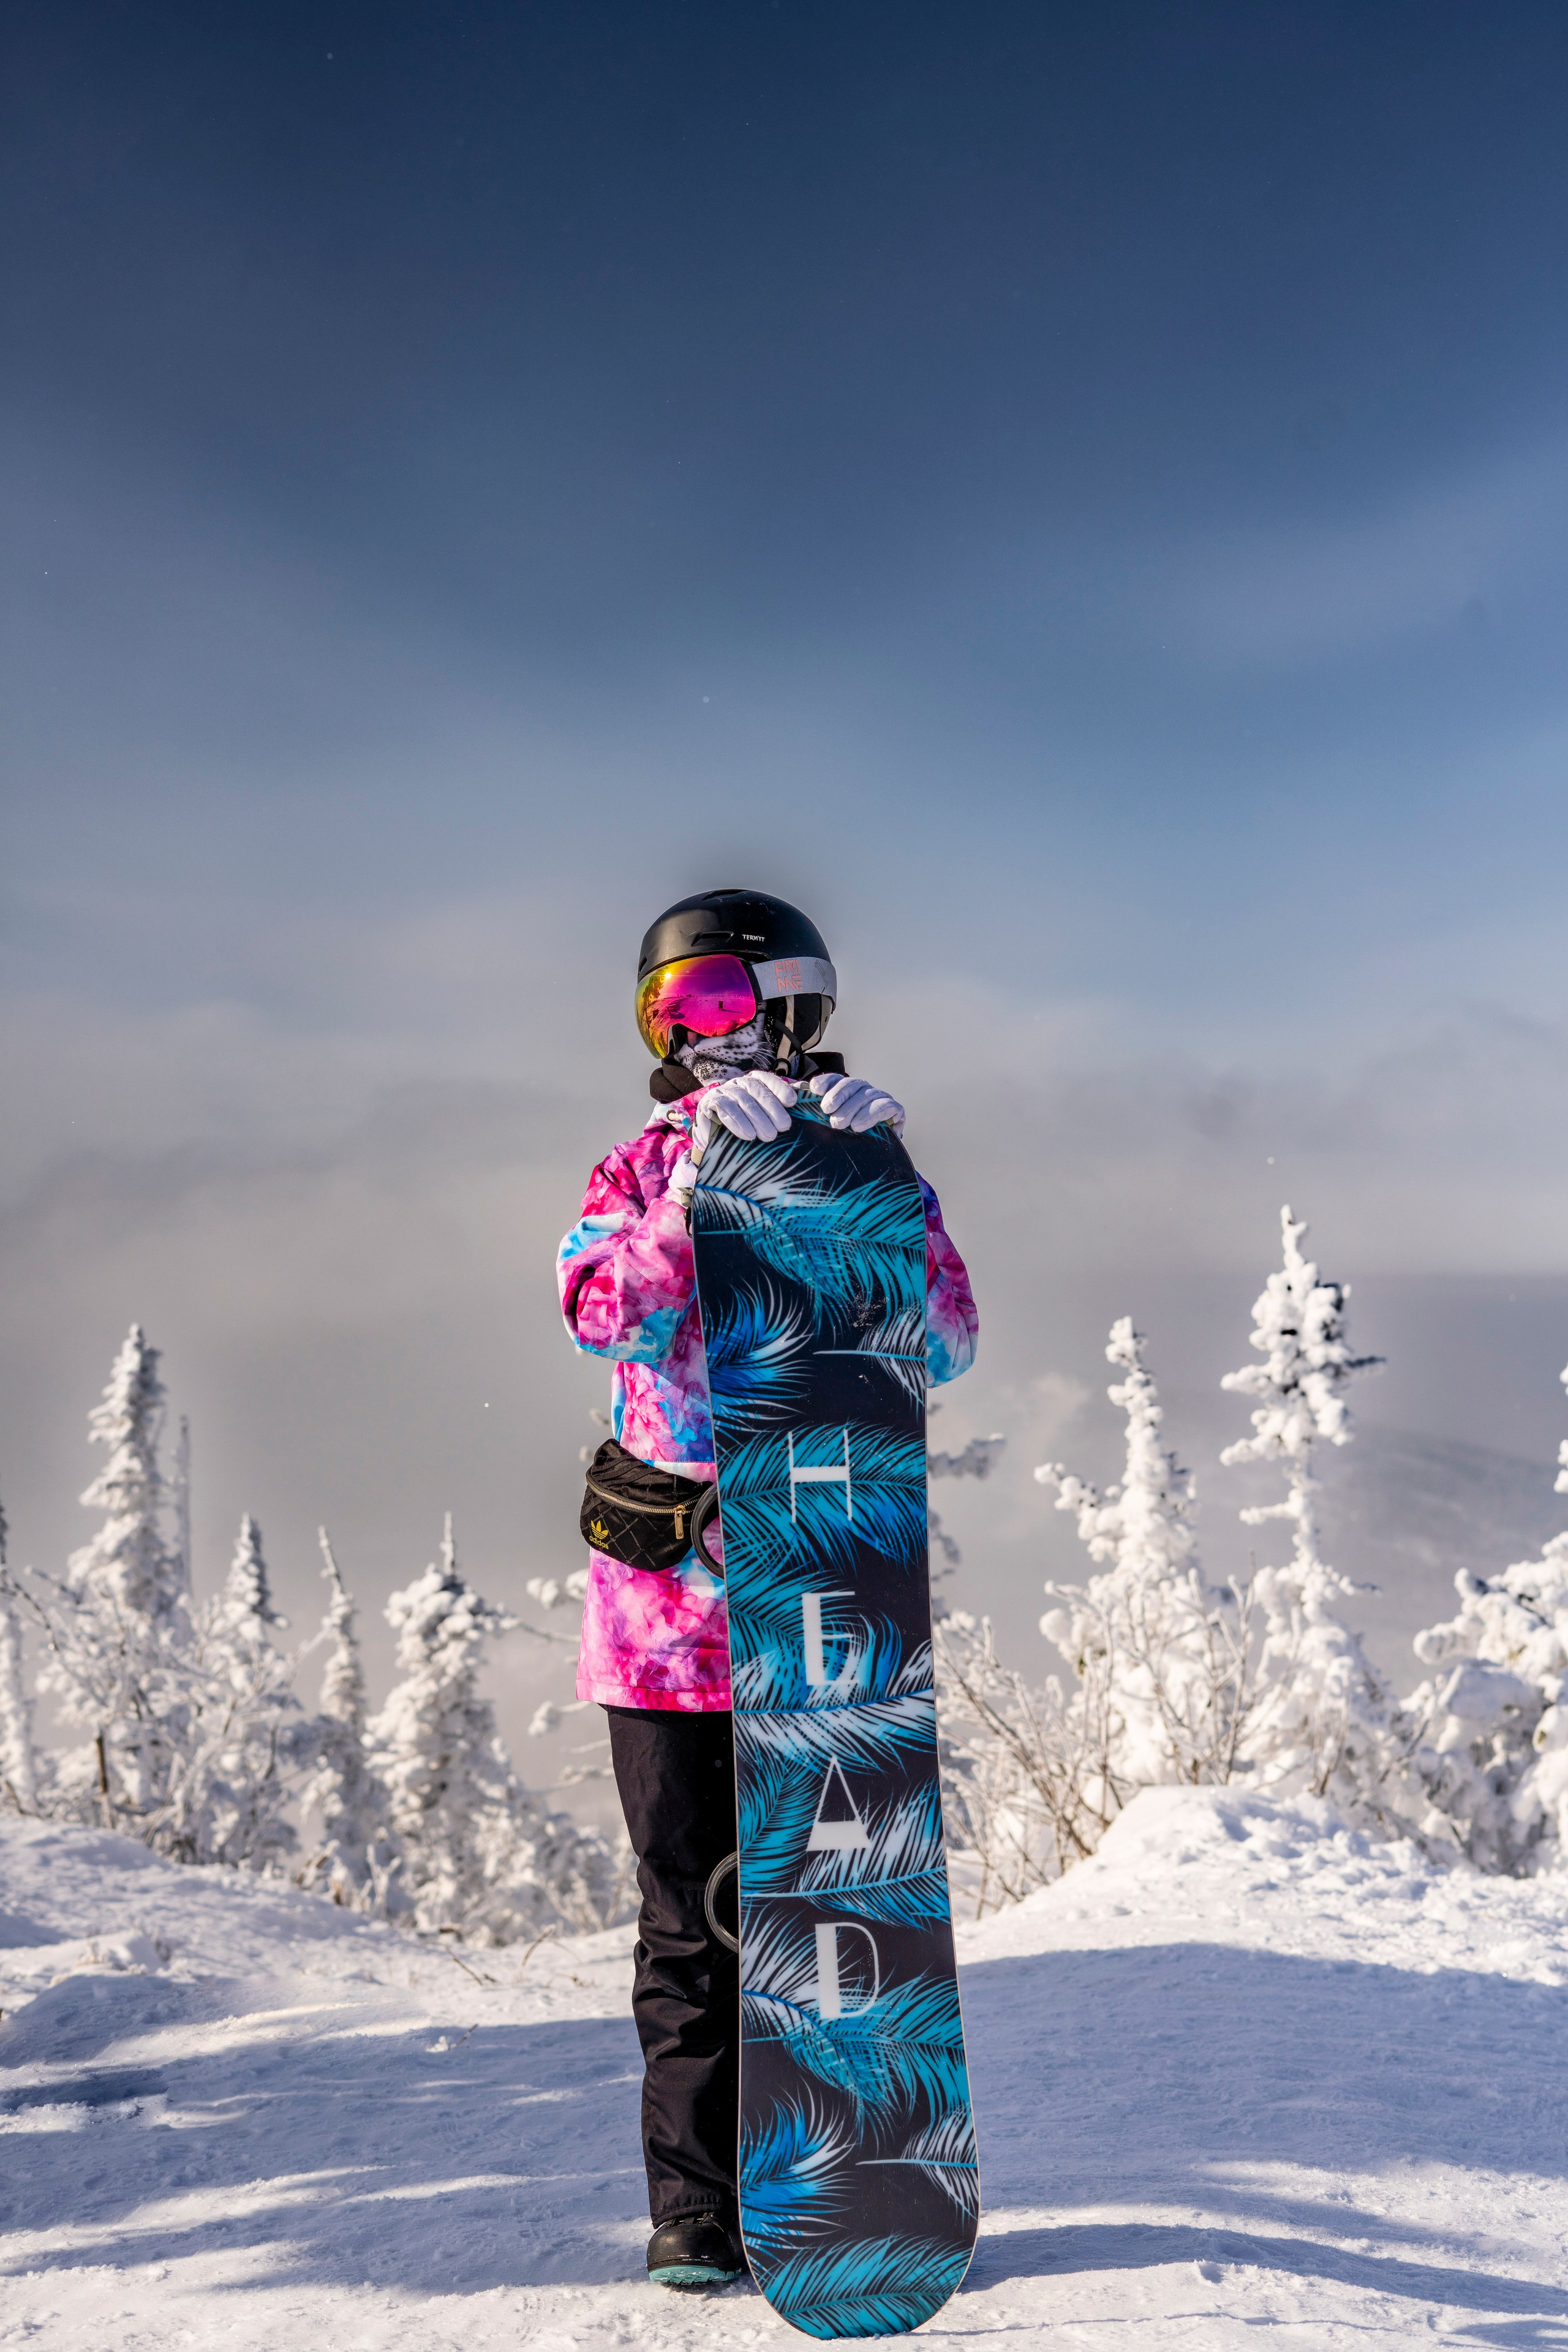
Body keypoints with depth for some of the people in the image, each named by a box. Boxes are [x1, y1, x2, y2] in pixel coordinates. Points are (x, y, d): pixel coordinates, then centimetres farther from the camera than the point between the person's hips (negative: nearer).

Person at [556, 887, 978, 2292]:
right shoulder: (642, 1174, 8)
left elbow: (946, 1347, -6)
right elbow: (601, 1309, -12)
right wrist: (696, 1189, -23)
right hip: (668, 1600, 1)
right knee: (691, 1916, 7)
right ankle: (697, 2208, 19)